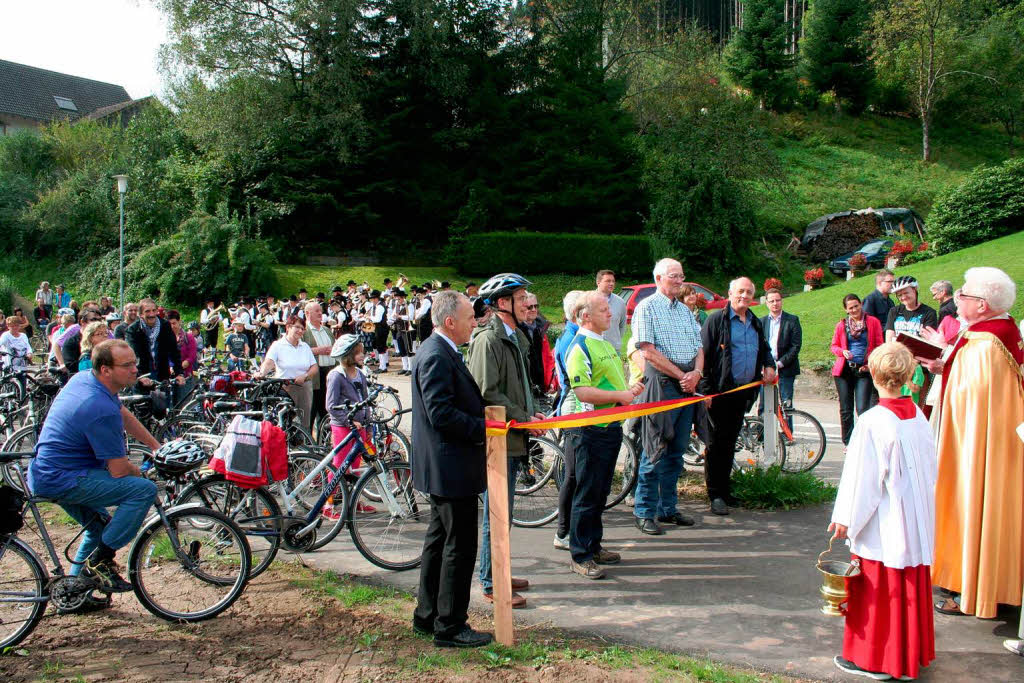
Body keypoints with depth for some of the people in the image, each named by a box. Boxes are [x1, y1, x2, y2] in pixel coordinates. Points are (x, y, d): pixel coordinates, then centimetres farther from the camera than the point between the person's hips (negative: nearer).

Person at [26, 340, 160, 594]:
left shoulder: (83, 378, 3)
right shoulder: (102, 410, -27)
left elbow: (124, 415, 18)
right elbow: (118, 470, -21)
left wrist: (156, 446, 18)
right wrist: (138, 472, 1)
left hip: (43, 473, 11)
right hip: (63, 481, -11)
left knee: (100, 526, 27)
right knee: (144, 489, -20)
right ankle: (100, 561, -8)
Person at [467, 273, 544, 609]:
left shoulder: (515, 338, 16)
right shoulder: (488, 339, -16)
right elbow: (488, 393, -21)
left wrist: (532, 414, 8)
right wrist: (525, 419, -16)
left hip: (511, 440, 10)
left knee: (503, 513, 17)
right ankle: (491, 585, 9)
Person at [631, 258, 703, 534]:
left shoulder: (685, 310, 19)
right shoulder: (647, 307, -4)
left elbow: (698, 347, 16)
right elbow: (649, 352, -13)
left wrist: (696, 372, -5)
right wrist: (681, 375, -12)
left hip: (687, 386, 7)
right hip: (662, 383, -7)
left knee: (677, 450, 11)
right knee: (656, 450, -6)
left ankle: (667, 508, 20)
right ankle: (644, 513, 2)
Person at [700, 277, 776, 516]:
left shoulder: (755, 323, 15)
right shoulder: (717, 319, -6)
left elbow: (765, 348, 30)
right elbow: (704, 354, -11)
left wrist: (769, 365, 8)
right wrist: (706, 388, -17)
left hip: (744, 392, 7)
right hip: (721, 391, -7)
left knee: (731, 441, 14)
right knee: (718, 442, -2)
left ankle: (725, 489, 23)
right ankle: (715, 494, 4)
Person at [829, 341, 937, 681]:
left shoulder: (871, 423, -20)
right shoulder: (917, 414, -1)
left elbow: (862, 477, -17)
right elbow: (929, 464, 8)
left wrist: (845, 518, -8)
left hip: (883, 524, -7)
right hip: (916, 523, 7)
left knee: (878, 590, 5)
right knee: (912, 588, 17)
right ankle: (913, 652, 30)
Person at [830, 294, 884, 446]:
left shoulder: (873, 322, 3)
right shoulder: (841, 325, 8)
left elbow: (879, 345, 3)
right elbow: (834, 346, 14)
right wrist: (843, 352, -8)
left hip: (864, 370, -2)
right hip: (844, 370, 2)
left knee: (863, 409, -10)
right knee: (845, 409, 7)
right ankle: (848, 443, 17)